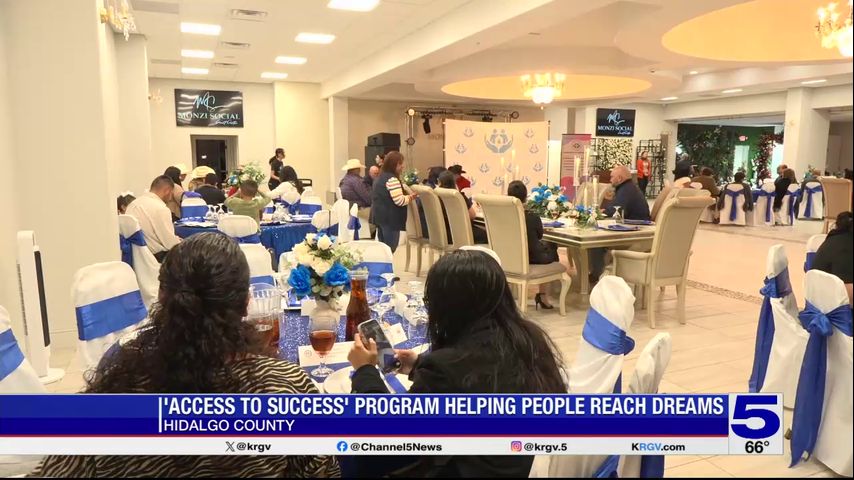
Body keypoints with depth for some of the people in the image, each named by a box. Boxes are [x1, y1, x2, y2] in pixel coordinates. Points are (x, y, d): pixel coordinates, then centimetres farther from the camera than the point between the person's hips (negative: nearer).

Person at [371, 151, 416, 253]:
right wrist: (412, 196, -5)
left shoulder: (381, 177, 17)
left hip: (380, 216, 10)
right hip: (390, 218, -10)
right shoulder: (392, 179, -15)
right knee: (390, 249, -5)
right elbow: (399, 201, -22)